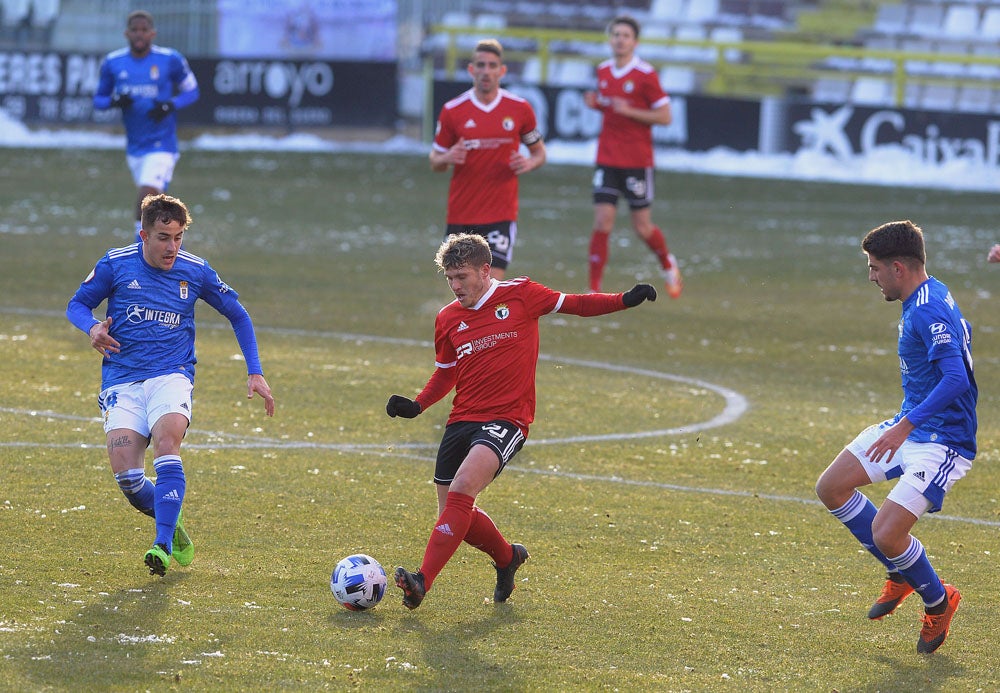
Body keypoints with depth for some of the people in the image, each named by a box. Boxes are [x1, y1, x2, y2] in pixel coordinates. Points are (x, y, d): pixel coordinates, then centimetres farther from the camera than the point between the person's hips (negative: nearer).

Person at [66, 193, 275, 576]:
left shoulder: (195, 271, 2)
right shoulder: (116, 264, -1)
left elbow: (238, 315, 16)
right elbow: (77, 304, 11)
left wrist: (255, 373, 9)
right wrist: (92, 328, -13)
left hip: (172, 375, -1)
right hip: (122, 379, 1)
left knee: (166, 439, -32)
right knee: (126, 475, -16)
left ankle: (163, 545, -35)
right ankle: (172, 523, 15)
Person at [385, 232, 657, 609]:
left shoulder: (520, 295, 0)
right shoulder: (448, 320, 11)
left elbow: (575, 304, 9)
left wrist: (626, 300, -3)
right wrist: (416, 405, 8)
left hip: (506, 419, -5)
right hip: (462, 419, 5)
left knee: (462, 489, -27)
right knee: (455, 516, 2)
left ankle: (423, 579, -32)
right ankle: (507, 557, 32)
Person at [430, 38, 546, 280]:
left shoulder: (520, 108, 0)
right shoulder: (452, 111, -1)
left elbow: (539, 152, 13)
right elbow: (435, 162, 7)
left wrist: (529, 163, -11)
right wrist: (446, 158, -17)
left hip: (501, 214, -1)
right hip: (461, 214, 1)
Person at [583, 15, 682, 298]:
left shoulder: (645, 74, -10)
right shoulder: (603, 71, 7)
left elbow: (665, 116, -10)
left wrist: (628, 111, -19)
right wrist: (595, 103, 1)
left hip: (637, 161, -4)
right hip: (607, 158, 4)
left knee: (642, 227, 4)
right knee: (602, 223, -5)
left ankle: (668, 264, 34)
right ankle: (594, 289, -3)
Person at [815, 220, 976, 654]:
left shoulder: (928, 311, -25)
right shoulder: (931, 296, 7)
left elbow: (956, 378, -35)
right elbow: (962, 335, 26)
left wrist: (906, 426, -39)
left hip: (942, 443, -11)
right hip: (909, 428, 11)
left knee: (885, 533, -18)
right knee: (831, 488, 10)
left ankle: (938, 602, 11)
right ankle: (901, 575, 23)